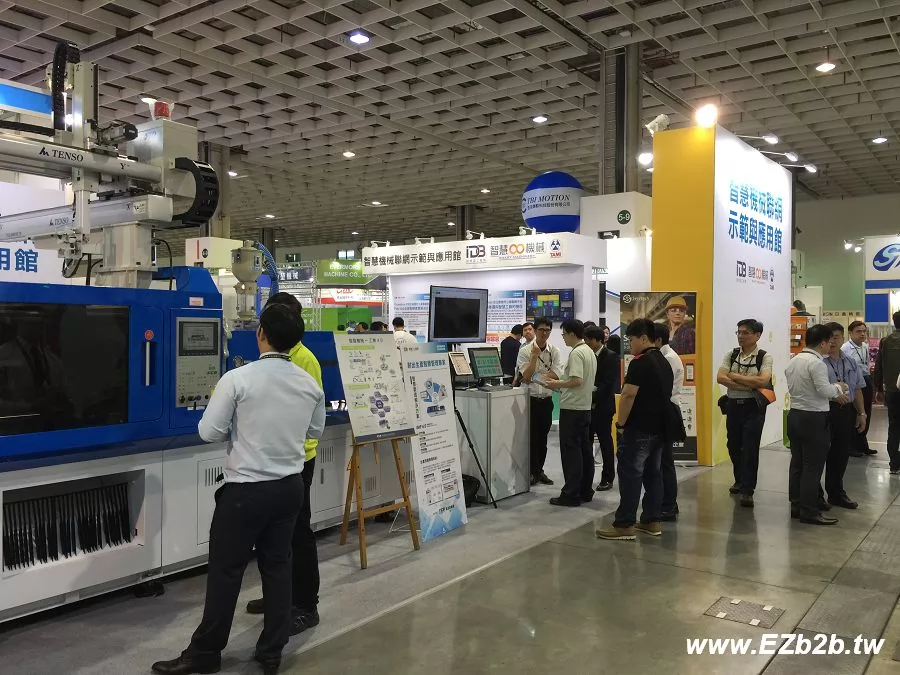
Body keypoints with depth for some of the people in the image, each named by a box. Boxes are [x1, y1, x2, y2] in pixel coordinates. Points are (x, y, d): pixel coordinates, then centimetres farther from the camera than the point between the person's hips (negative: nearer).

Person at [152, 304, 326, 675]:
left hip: (246, 489, -5)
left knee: (226, 569, 8)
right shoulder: (310, 384, -2)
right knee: (277, 565, 15)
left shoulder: (238, 378, -17)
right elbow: (315, 430, 13)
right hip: (289, 487, 5)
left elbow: (209, 432, -11)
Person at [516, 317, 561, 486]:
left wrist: (534, 377, -14)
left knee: (543, 437, 12)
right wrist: (535, 356, -20)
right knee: (531, 436, 0)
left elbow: (556, 375, -9)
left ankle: (539, 470, 23)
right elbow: (526, 377, -15)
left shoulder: (554, 351, 1)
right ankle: (533, 471, 10)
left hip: (547, 399, 3)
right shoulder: (525, 351, -7)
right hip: (530, 399, -3)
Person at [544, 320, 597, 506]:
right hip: (585, 407, 10)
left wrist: (557, 384, -10)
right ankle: (585, 491, 18)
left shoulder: (576, 353, -16)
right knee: (585, 449, 12)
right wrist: (560, 386, 18)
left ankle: (571, 494, -3)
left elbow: (576, 381, -24)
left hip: (572, 408, -10)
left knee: (571, 451, -5)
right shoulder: (590, 352, 14)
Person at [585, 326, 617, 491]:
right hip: (588, 405, 5)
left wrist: (594, 400, -19)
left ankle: (607, 479, 13)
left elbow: (609, 383, -15)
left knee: (605, 442, 3)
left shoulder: (611, 357, -7)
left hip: (603, 407, -5)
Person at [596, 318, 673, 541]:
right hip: (659, 428, 9)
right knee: (652, 474, 12)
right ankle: (652, 521, 17)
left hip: (639, 429, -9)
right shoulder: (664, 363, 13)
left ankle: (624, 525, -4)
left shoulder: (640, 363, -15)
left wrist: (621, 423, -10)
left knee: (630, 475, -6)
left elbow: (628, 395, -20)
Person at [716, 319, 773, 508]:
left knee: (750, 448, -5)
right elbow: (720, 377, -8)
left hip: (753, 407, -4)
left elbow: (763, 381, -20)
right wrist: (748, 385, -17)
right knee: (733, 446, 14)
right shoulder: (730, 355, 5)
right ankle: (740, 481, 34)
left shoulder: (764, 357, -5)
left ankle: (747, 490, 2)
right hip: (733, 405, 4)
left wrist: (735, 377, -13)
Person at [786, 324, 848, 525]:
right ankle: (809, 512, 1)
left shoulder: (793, 361, 11)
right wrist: (838, 388, 2)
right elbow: (824, 390, -21)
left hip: (795, 414, 9)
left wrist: (833, 393, 15)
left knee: (797, 463, 13)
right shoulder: (817, 363, -16)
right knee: (813, 467, -2)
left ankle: (796, 506, 20)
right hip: (813, 418, -9)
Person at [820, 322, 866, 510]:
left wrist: (861, 413, 16)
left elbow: (858, 389, 18)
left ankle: (836, 493, 28)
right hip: (825, 411, -7)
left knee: (842, 454, 15)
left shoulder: (851, 363, 14)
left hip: (846, 412, 7)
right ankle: (816, 493, 12)